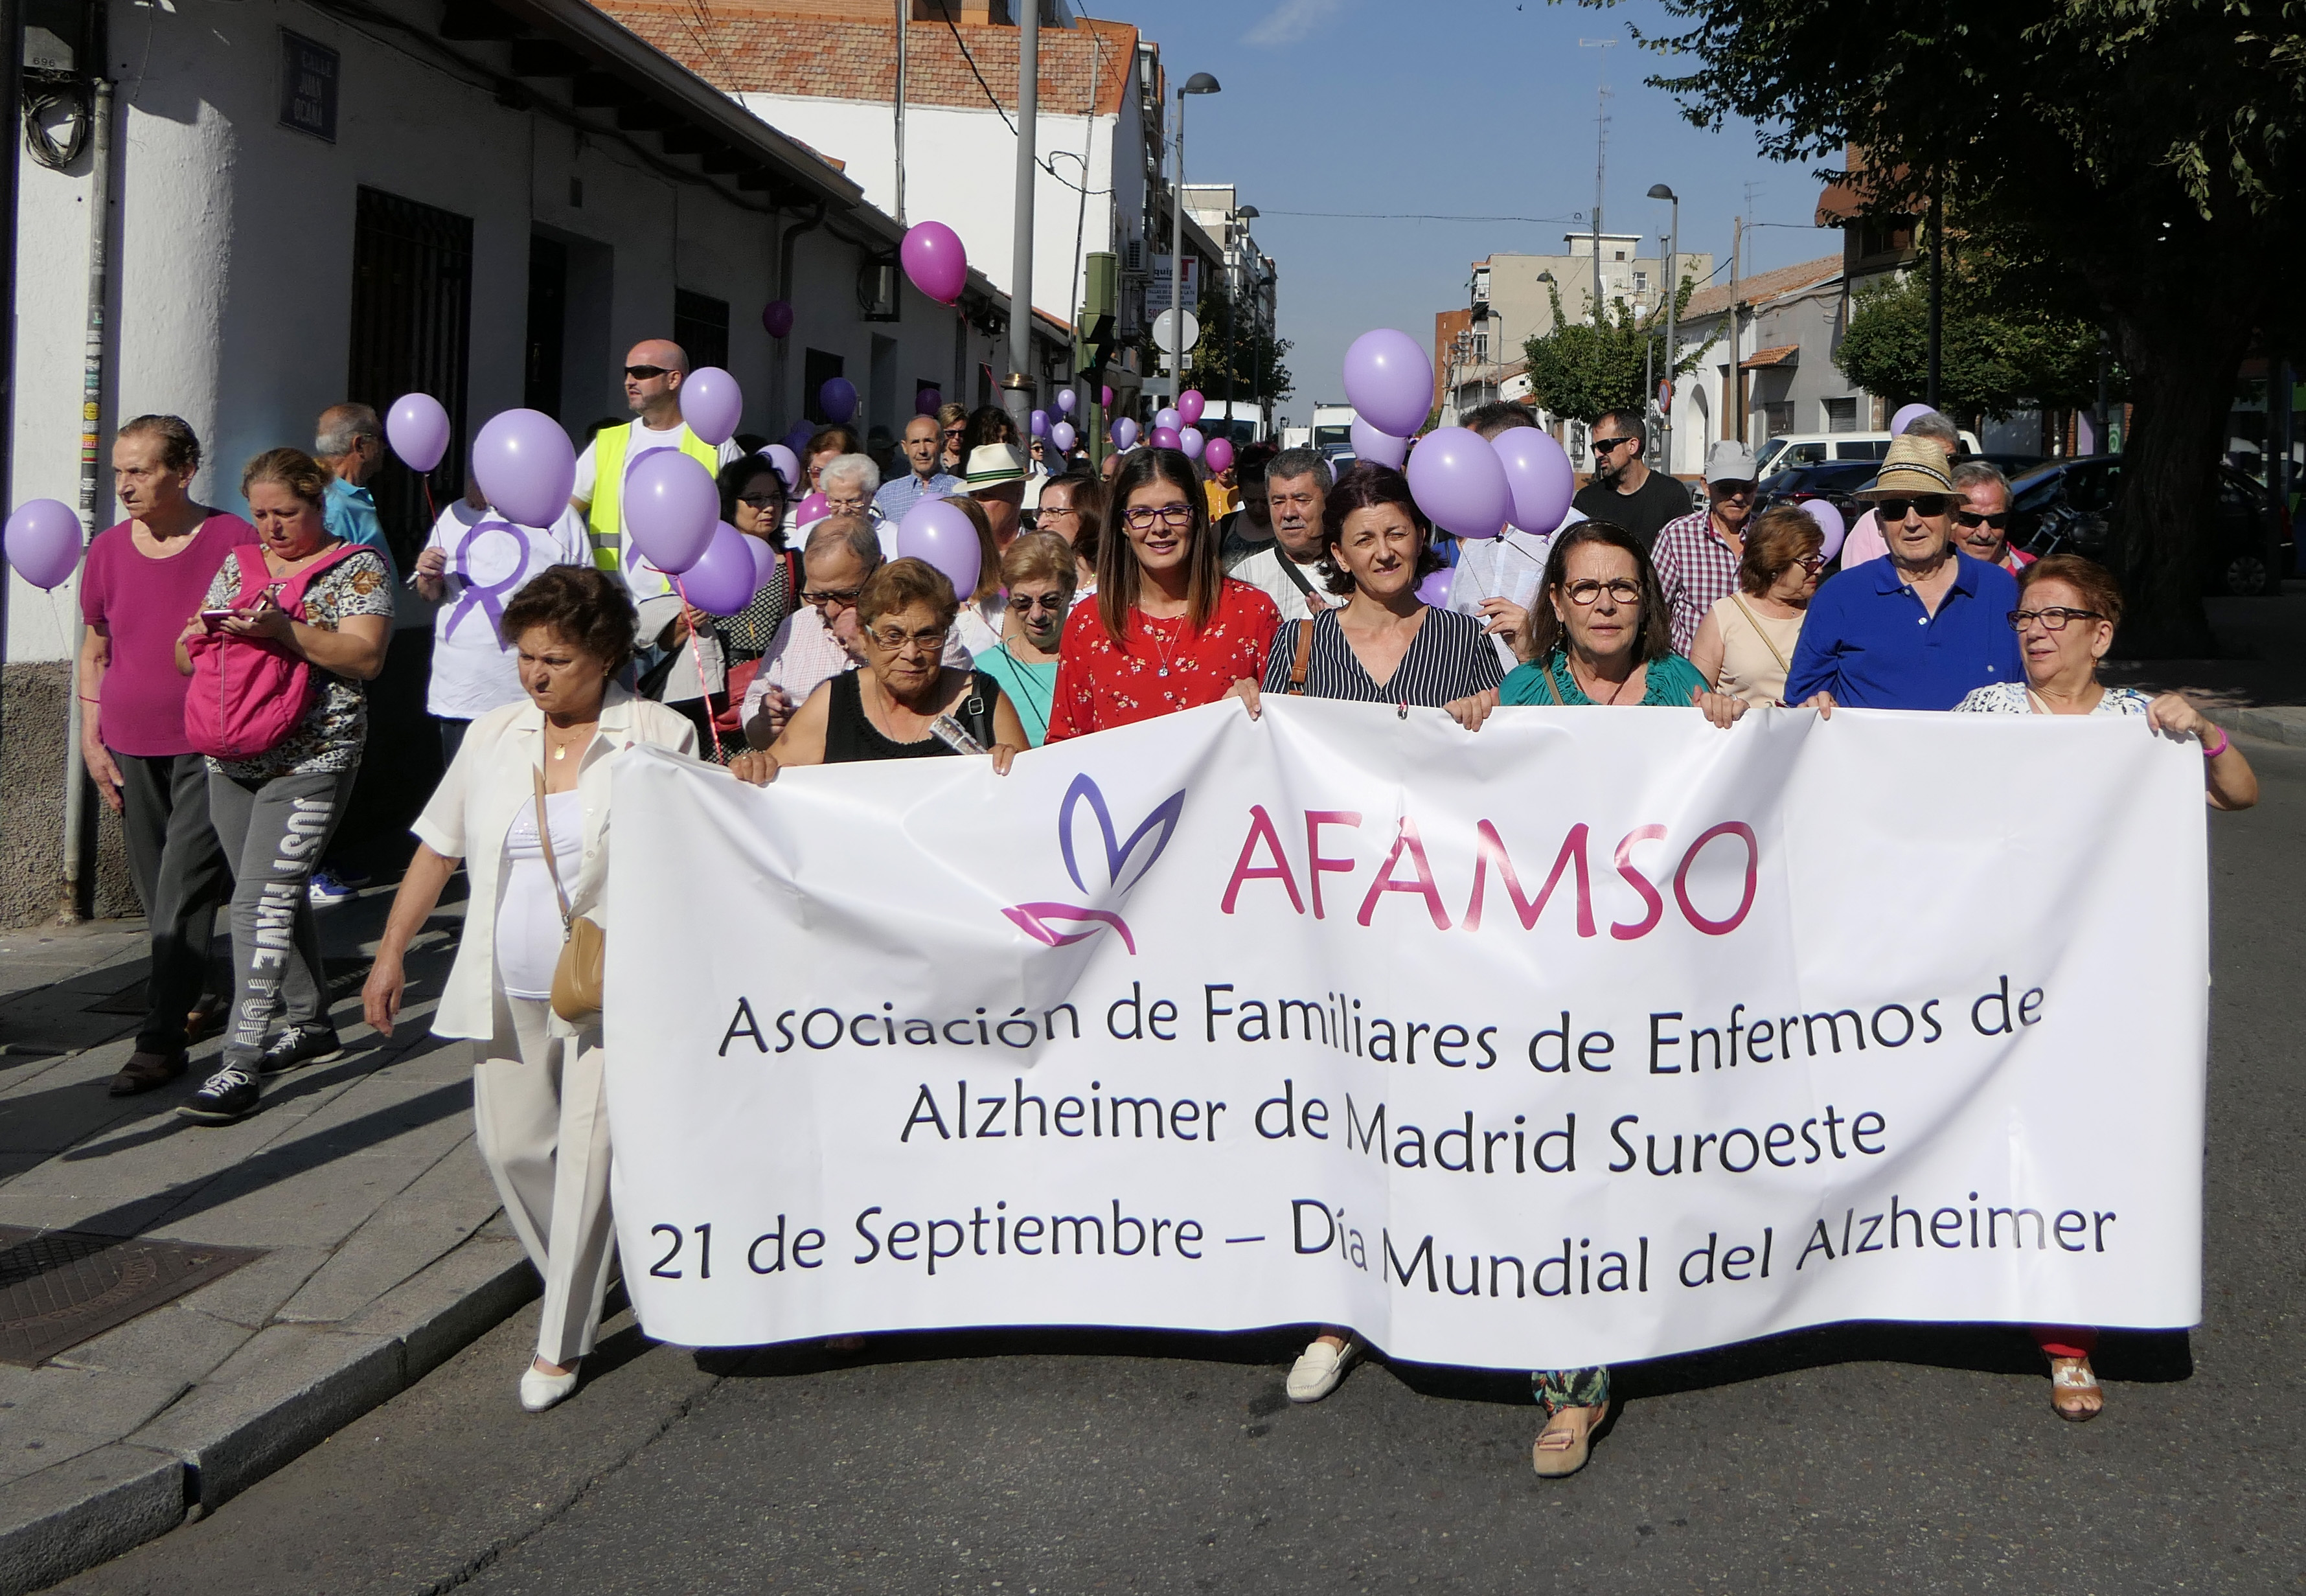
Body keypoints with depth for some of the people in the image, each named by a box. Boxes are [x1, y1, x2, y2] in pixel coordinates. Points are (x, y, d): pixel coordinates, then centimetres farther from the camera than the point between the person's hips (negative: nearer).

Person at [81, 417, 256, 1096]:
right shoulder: (108, 550, 5)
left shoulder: (233, 541, -8)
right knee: (156, 892, 12)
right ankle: (191, 998, 30)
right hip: (131, 746, 5)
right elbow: (95, 653, 13)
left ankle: (161, 1039, -8)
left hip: (210, 746, -5)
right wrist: (91, 739, 9)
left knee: (184, 892, -10)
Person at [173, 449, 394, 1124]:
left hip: (311, 759, -6)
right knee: (278, 898, 14)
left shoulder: (357, 567, -1)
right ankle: (312, 1025, 30)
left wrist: (286, 630, -25)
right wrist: (198, 634, -8)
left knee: (261, 900, -14)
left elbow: (366, 657, -14)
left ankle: (240, 1065, -14)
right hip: (232, 758, 7)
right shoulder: (238, 565, 15)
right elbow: (187, 660, 15)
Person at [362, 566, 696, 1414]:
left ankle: (563, 1342, 6)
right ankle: (583, 1284, 30)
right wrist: (391, 952, 12)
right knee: (509, 1145, 6)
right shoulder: (492, 736, 9)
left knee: (590, 1154, -6)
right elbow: (437, 849, 15)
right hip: (508, 990, 5)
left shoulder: (660, 738, -4)